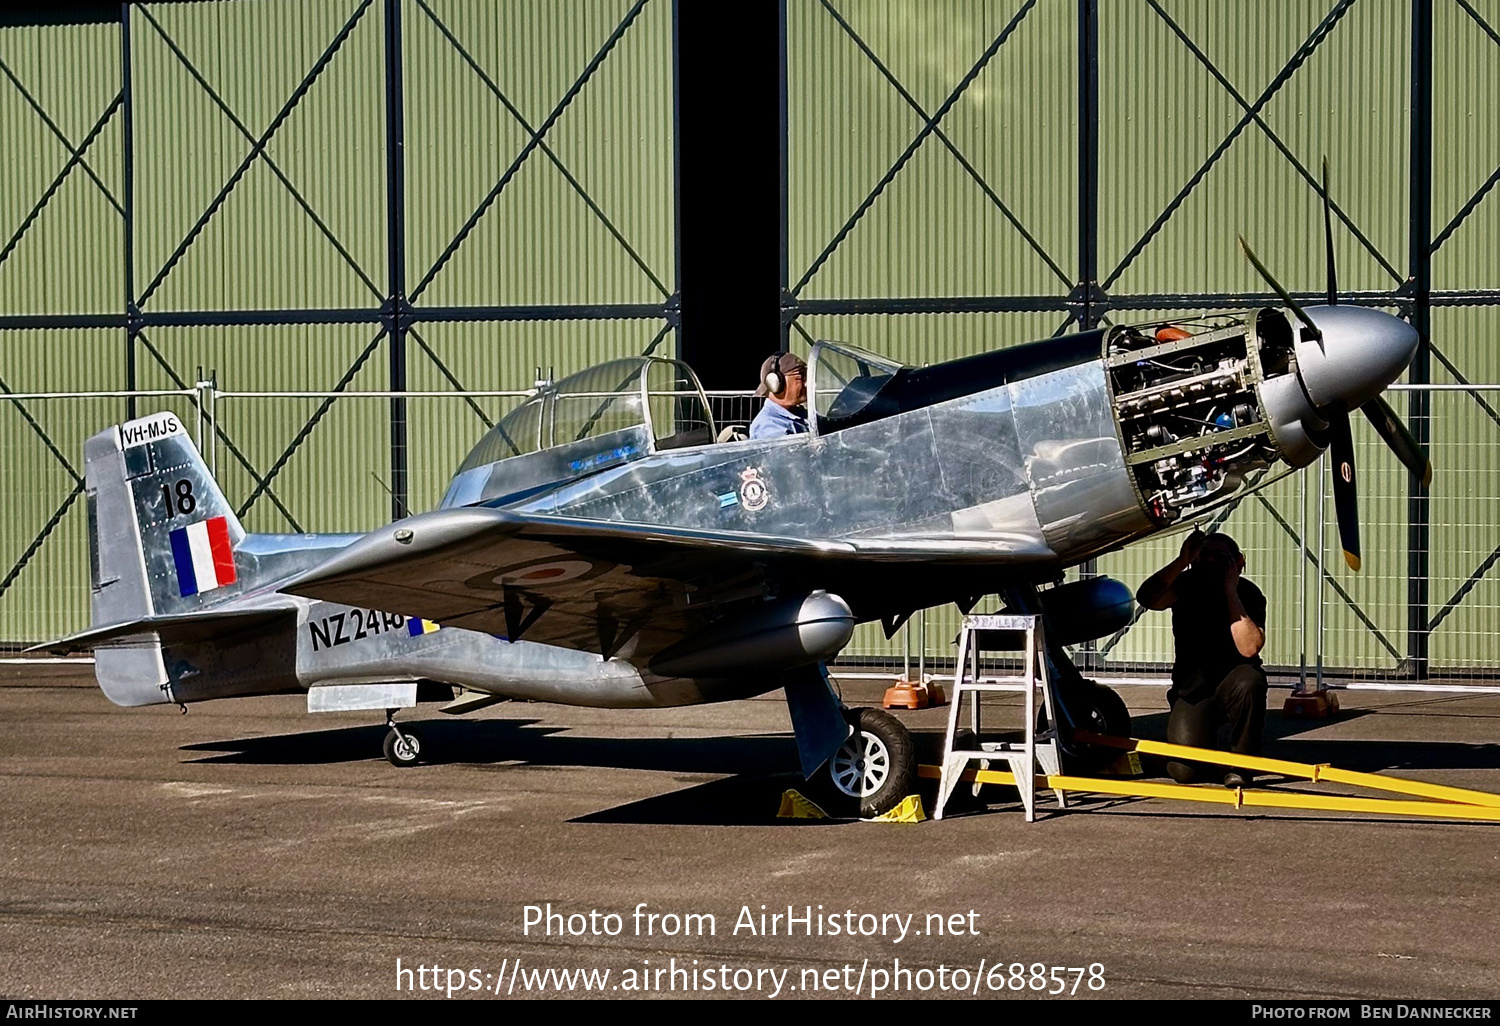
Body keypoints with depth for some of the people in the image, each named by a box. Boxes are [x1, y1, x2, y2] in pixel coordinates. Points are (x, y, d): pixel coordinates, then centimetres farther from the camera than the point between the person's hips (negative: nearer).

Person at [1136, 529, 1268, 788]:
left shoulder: (1248, 594, -9)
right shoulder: (1188, 585, -5)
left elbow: (1249, 648, -26)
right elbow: (1146, 599, -26)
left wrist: (1230, 590, -25)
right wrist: (1182, 561, -32)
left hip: (1230, 684, 0)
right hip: (1192, 691, 0)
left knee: (1249, 682, -38)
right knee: (1184, 771, -21)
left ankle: (1242, 764, -14)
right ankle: (1206, 735, 18)